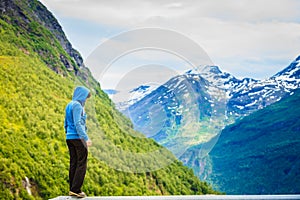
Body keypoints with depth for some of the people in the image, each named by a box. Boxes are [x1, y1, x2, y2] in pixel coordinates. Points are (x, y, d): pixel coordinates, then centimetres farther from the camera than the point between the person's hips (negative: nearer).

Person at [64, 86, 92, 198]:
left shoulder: (69, 105, 16)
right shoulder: (77, 106, -11)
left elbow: (66, 124, 20)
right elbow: (77, 123, -20)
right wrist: (86, 138, -22)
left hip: (69, 138, 9)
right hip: (78, 137, -9)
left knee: (73, 163, 10)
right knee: (82, 164, -5)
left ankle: (72, 189, 11)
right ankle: (75, 190, -8)